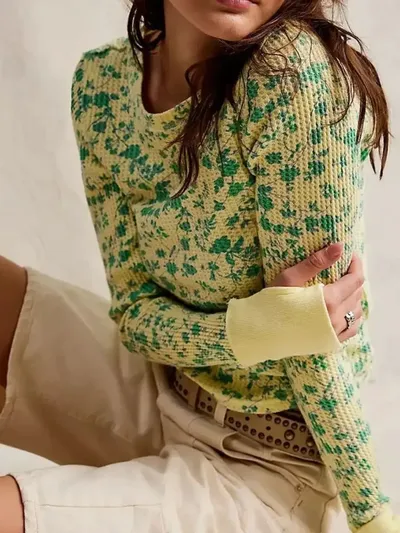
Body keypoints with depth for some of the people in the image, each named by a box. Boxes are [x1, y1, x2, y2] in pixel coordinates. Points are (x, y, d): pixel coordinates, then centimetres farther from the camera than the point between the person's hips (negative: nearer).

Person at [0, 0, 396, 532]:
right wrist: (254, 327, -26)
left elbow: (315, 330, -19)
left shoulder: (295, 66, -26)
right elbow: (135, 309, -6)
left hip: (267, 464, -6)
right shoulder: (100, 81, -7)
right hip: (158, 395, 6)